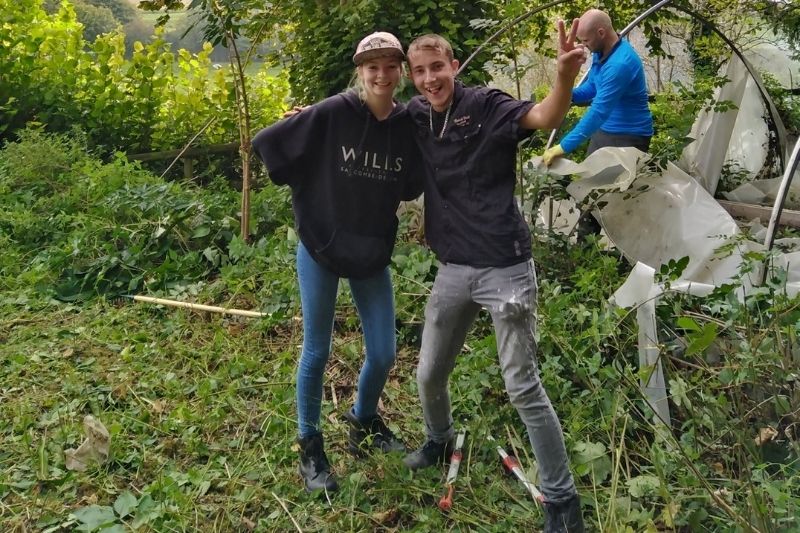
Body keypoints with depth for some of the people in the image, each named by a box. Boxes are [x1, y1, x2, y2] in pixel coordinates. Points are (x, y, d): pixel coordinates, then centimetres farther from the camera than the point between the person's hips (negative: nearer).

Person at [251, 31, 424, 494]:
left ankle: (364, 419, 39)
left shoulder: (408, 125, -3)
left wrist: (383, 198, -7)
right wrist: (310, 195, -3)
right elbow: (268, 142, -9)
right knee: (317, 352, 5)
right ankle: (311, 447, 25)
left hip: (374, 252, 4)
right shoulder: (333, 113, -14)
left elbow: (413, 186, 10)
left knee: (384, 354, 8)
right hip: (320, 246, -3)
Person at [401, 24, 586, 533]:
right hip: (453, 269, 6)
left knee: (523, 386, -2)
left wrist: (566, 74, -46)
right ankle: (440, 441, 49)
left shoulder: (486, 105, -8)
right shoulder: (415, 116, 6)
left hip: (504, 267, -5)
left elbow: (544, 117, -26)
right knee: (430, 374, 17)